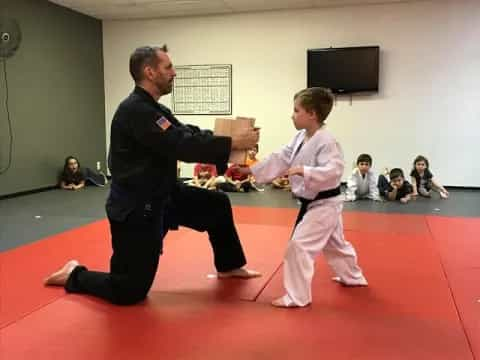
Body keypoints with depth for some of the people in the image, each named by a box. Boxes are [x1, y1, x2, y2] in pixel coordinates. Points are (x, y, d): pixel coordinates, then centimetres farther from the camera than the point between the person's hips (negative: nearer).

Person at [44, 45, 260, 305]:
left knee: (217, 204, 14)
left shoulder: (152, 109, 10)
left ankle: (229, 266, 32)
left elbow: (189, 134, 7)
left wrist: (229, 142, -6)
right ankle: (74, 275, 23)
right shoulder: (135, 111, -24)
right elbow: (183, 145, -30)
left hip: (161, 196, 10)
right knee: (130, 292, -2)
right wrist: (233, 143, -23)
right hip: (135, 209, -10)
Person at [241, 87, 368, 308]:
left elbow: (333, 172, -33)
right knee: (335, 245, 27)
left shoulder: (326, 141, -24)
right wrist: (251, 170, -1)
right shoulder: (301, 138, 4)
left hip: (324, 204, -10)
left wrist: (304, 171, -40)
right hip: (313, 203, 10)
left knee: (299, 246, -13)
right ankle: (352, 277, 49)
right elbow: (280, 159, 4)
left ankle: (297, 296, -1)